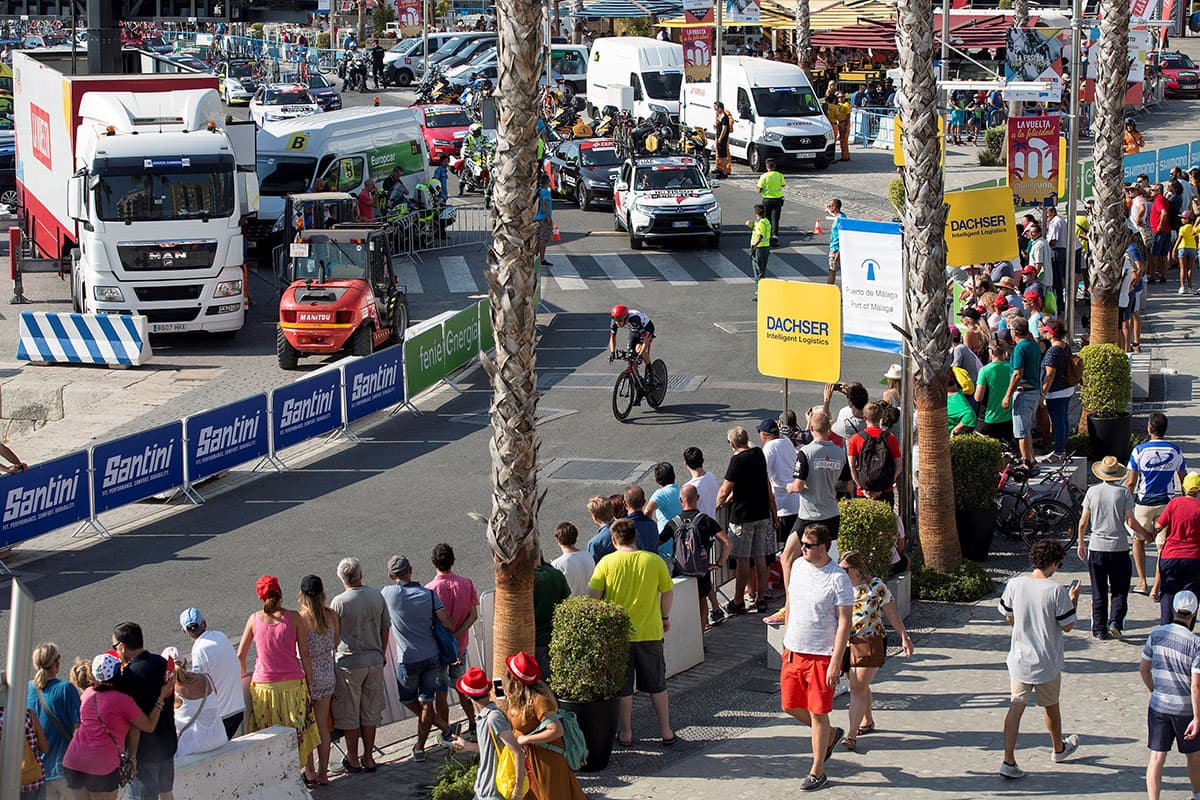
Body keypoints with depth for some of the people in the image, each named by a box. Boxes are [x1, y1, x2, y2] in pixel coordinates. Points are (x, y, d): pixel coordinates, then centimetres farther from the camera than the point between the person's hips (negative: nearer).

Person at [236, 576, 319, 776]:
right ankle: (307, 770, 16)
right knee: (300, 728, 13)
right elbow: (305, 654, -5)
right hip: (293, 683, -1)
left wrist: (243, 677, 22)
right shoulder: (293, 618, -6)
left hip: (263, 683, 1)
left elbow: (240, 655, 6)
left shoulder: (254, 619, -2)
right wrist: (309, 682, 4)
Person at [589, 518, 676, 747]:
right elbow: (668, 592, 2)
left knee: (622, 687, 11)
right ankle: (666, 731, 20)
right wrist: (665, 618, 18)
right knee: (657, 684, 15)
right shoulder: (654, 561, -6)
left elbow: (593, 596, -9)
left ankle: (625, 733, 18)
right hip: (650, 632, 1)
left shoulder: (607, 562, -9)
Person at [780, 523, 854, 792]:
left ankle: (817, 771, 13)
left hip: (822, 655, -7)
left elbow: (844, 623, -16)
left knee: (818, 713, 0)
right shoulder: (798, 566, 3)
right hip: (794, 650, 7)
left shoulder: (838, 579, -17)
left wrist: (835, 663, -19)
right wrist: (786, 636, 21)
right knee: (790, 706, 13)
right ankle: (831, 734, 37)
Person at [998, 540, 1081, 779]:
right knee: (1051, 706, 19)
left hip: (1019, 658, 2)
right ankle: (1059, 748, 42)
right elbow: (1067, 626, -11)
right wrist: (1073, 600, 1)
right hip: (1047, 661, -2)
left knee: (1016, 707, 3)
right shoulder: (1056, 590, -19)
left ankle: (1008, 760, -7)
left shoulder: (1014, 584, -7)